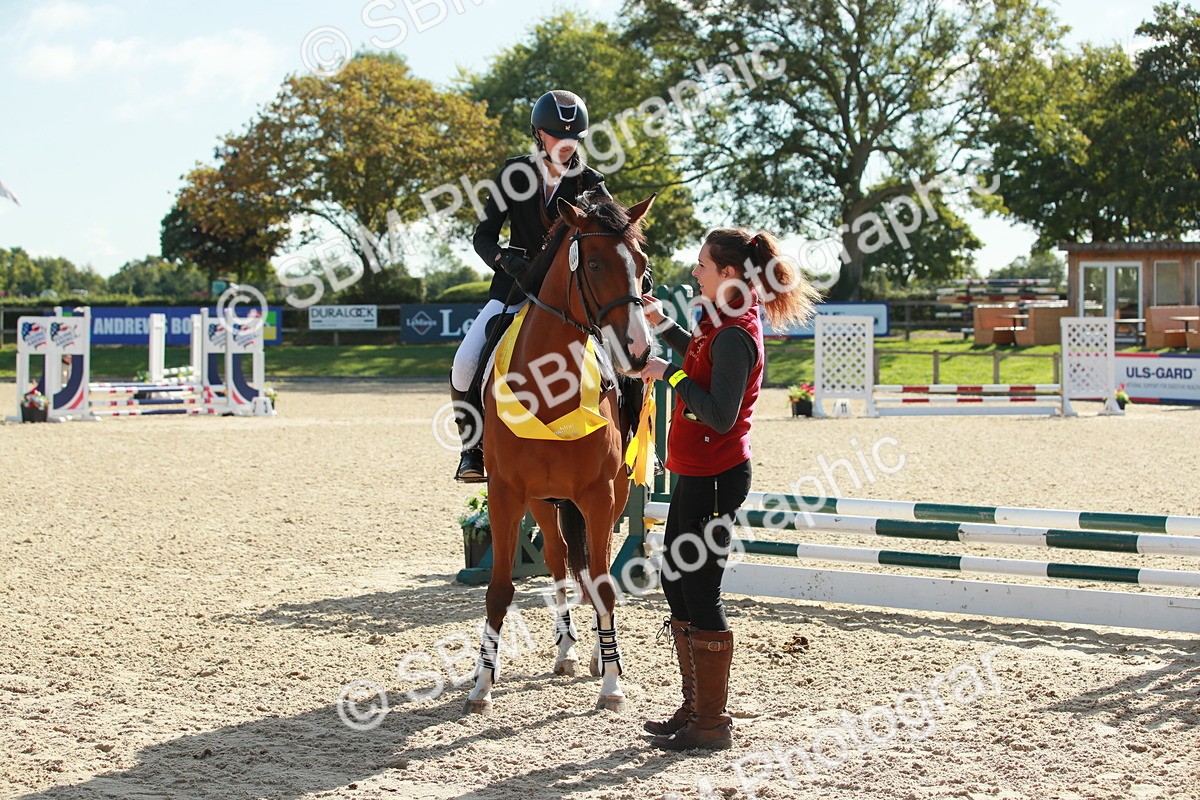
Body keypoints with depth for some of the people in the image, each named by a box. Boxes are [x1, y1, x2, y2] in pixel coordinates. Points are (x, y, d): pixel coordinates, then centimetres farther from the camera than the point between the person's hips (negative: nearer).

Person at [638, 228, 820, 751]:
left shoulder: (734, 335, -20)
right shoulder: (722, 323, 10)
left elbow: (721, 415, -27)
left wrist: (671, 375, -19)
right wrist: (662, 325, 22)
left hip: (714, 478, -11)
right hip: (697, 473, 11)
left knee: (699, 592, -3)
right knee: (676, 584, 17)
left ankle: (712, 726, 7)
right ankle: (695, 708, 27)